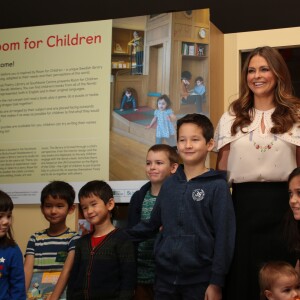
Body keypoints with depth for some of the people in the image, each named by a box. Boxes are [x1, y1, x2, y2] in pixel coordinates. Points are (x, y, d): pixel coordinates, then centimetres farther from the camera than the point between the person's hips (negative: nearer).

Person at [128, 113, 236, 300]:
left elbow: (224, 237, -8)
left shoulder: (217, 186, -7)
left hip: (200, 280, -4)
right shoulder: (169, 184, 8)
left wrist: (216, 282, -10)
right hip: (165, 277, 4)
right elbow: (152, 224, 15)